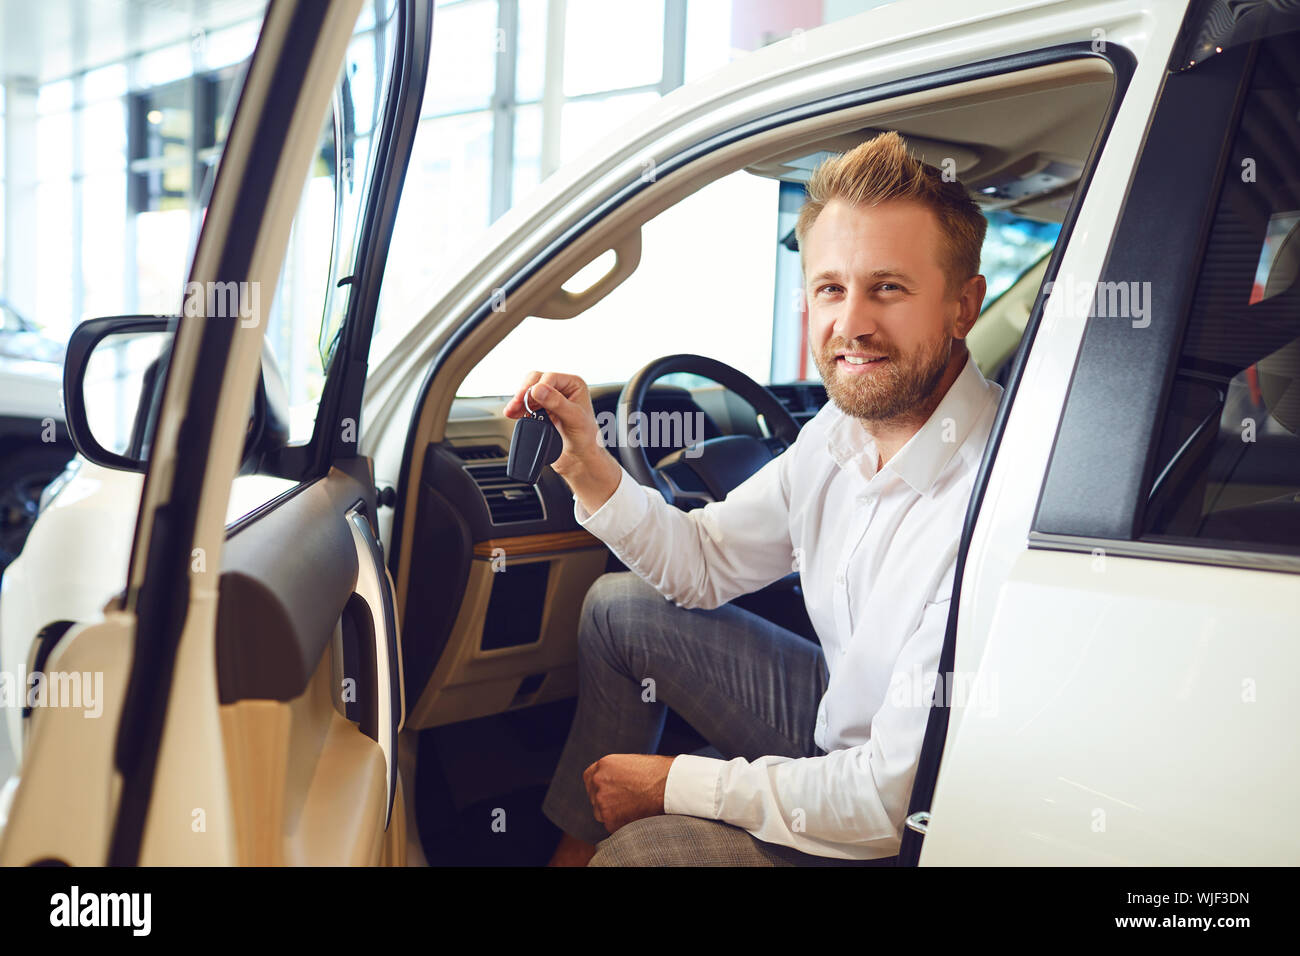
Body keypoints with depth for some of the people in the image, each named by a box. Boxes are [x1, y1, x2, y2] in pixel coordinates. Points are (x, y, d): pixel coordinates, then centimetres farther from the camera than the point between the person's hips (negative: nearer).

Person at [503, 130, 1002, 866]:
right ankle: (573, 847, 20)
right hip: (839, 724, 8)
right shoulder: (844, 429, -6)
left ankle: (601, 844, 10)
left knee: (645, 848, -25)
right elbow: (705, 564, 7)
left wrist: (676, 783, -18)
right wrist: (590, 465, -10)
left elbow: (898, 798, -29)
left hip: (910, 836, -8)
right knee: (620, 608, 8)